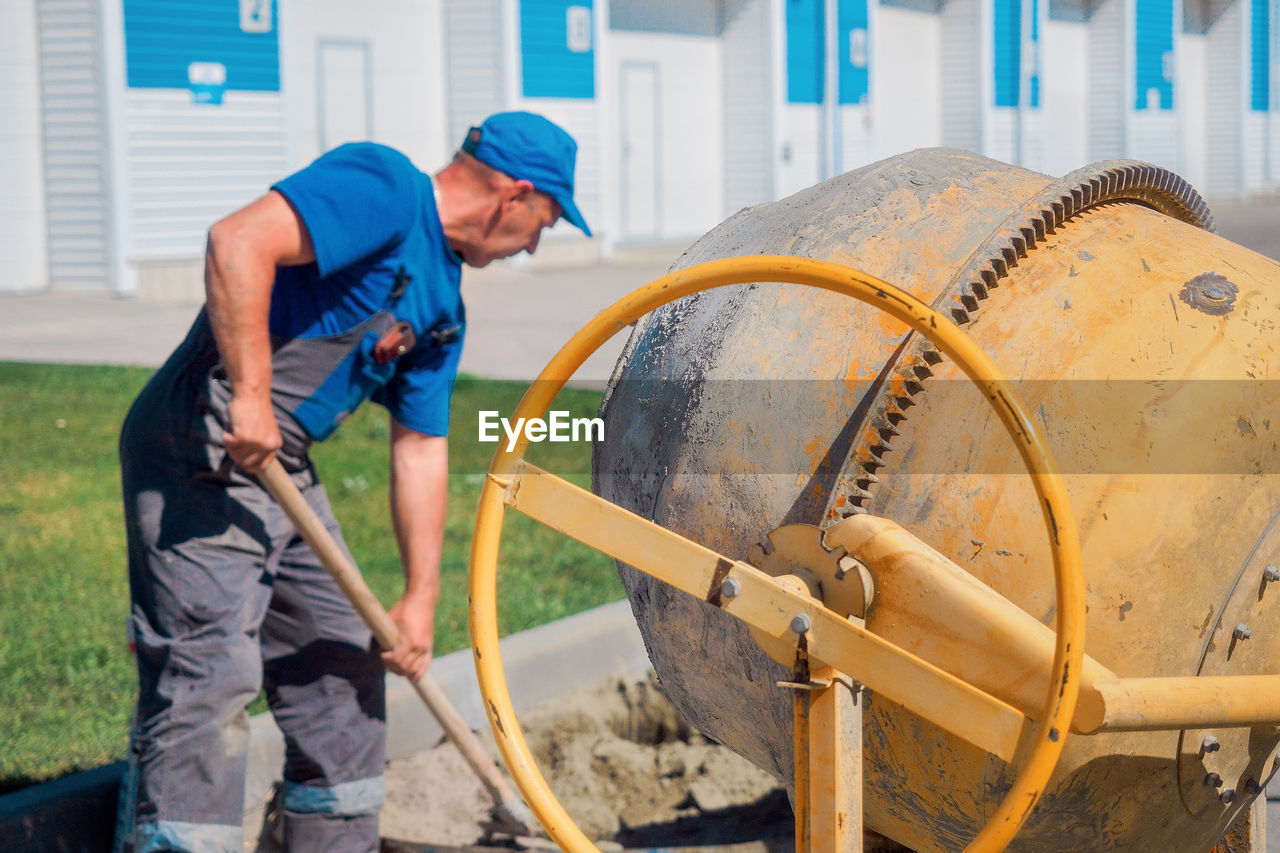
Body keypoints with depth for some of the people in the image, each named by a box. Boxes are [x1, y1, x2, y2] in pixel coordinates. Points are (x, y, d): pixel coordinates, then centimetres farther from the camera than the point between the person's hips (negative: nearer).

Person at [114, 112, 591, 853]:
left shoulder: (443, 304, 16)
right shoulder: (381, 184, -13)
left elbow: (421, 449, 17)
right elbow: (239, 242, -27)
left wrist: (421, 597, 14)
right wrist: (250, 393, -29)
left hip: (284, 470, 10)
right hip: (202, 452, -10)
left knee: (342, 671, 16)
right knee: (209, 678, -15)